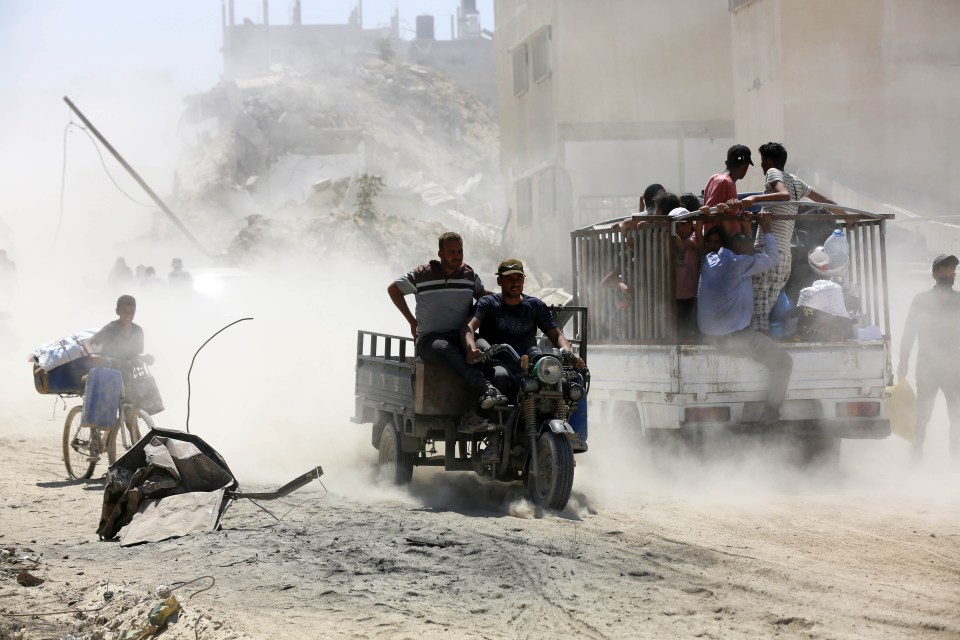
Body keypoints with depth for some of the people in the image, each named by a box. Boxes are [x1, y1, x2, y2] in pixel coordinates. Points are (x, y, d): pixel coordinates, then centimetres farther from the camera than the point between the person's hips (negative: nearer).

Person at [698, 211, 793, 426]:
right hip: (733, 337, -9)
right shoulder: (737, 263, -15)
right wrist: (766, 230, 5)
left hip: (709, 334, 9)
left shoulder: (711, 259, 8)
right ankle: (770, 415, 4)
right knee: (783, 362, 1)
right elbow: (772, 257, -6)